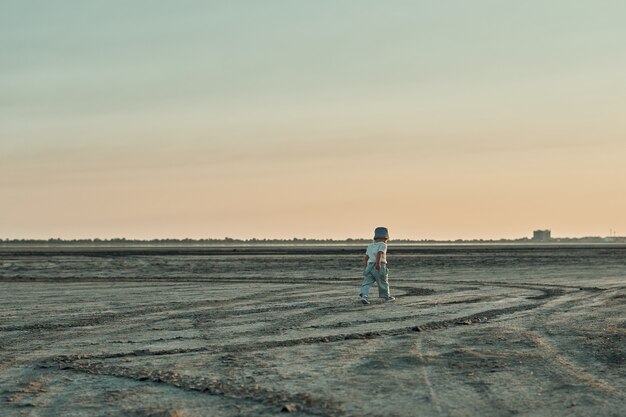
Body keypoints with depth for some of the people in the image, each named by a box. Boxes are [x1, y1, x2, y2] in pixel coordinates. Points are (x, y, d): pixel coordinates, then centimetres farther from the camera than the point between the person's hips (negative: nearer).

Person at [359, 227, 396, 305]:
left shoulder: (370, 245, 20)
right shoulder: (382, 245, -2)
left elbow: (366, 257, 21)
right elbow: (379, 253, -19)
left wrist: (366, 267, 31)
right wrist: (378, 263, -29)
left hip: (370, 266, 5)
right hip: (379, 266, -5)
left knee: (367, 282, -4)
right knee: (383, 283, 10)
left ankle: (364, 295, -25)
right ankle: (387, 297, 24)